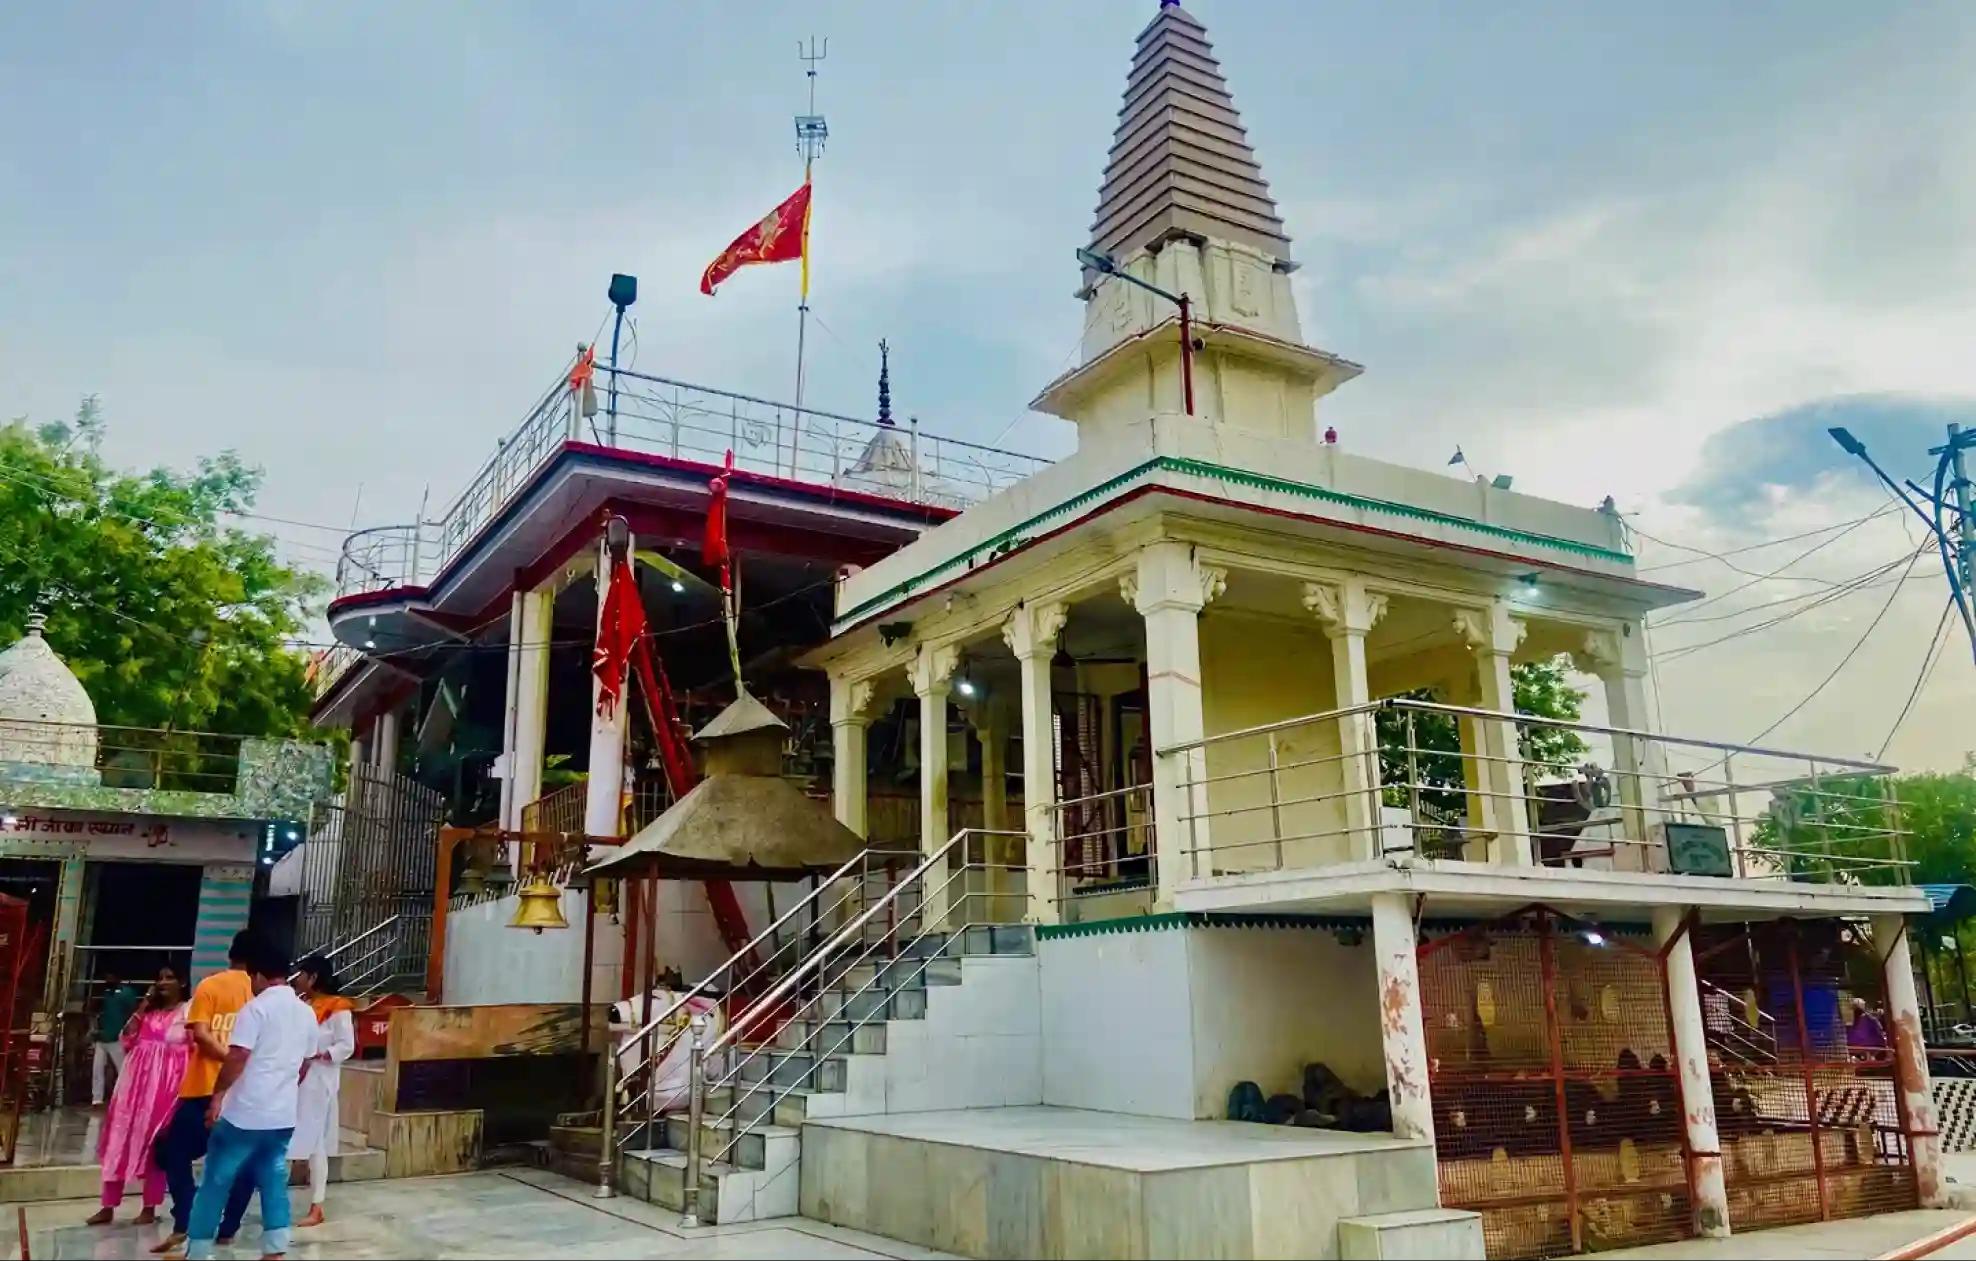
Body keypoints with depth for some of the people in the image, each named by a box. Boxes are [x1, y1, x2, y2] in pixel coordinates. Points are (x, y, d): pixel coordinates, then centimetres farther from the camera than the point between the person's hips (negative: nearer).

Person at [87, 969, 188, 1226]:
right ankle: (108, 1207, 14)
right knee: (120, 1139, 6)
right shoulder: (149, 1012, 16)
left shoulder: (187, 1010, -3)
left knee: (154, 1143, 0)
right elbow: (126, 1040, 6)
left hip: (166, 1084, -6)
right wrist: (143, 1005, 2)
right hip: (136, 1080, 6)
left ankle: (150, 1208, 9)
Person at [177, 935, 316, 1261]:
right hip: (284, 1115, 6)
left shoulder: (257, 1008, -11)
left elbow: (237, 1057, -18)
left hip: (246, 1113, -6)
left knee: (216, 1181, 6)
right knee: (273, 1182, 11)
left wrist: (217, 1095, -8)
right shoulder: (306, 1013, 10)